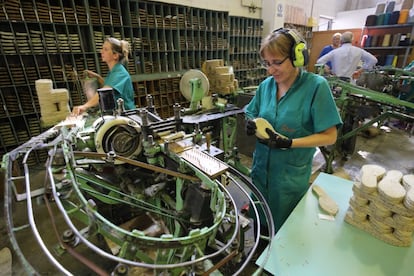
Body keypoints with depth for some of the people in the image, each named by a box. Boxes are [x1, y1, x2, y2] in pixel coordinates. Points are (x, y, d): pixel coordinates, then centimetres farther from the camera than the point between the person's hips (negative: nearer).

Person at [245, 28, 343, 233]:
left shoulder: (316, 86, -16)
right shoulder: (266, 85, -2)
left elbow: (329, 136, -14)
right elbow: (252, 116, 8)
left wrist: (288, 143, -25)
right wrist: (251, 124, -15)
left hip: (291, 175, -4)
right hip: (261, 168, 5)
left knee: (282, 230, 18)